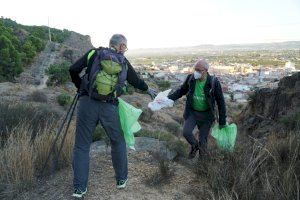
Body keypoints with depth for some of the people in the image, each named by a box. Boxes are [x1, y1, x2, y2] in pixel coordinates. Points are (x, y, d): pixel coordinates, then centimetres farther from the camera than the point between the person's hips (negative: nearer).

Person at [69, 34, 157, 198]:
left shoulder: (94, 53, 7)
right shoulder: (124, 63, 10)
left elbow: (73, 69, 1)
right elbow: (136, 81, 22)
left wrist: (80, 86, 18)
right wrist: (148, 89, 41)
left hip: (87, 104, 0)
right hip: (109, 108, 1)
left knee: (82, 146, 12)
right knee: (118, 142, 22)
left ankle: (79, 188, 16)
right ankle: (121, 179, 32)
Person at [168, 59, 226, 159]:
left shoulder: (214, 83, -20)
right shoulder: (191, 78, -13)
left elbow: (221, 102, -11)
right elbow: (181, 91, 5)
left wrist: (222, 122, -9)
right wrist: (168, 98, -10)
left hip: (206, 115, -2)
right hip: (192, 112, 2)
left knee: (203, 139, 5)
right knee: (186, 132, -17)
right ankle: (194, 145, 17)